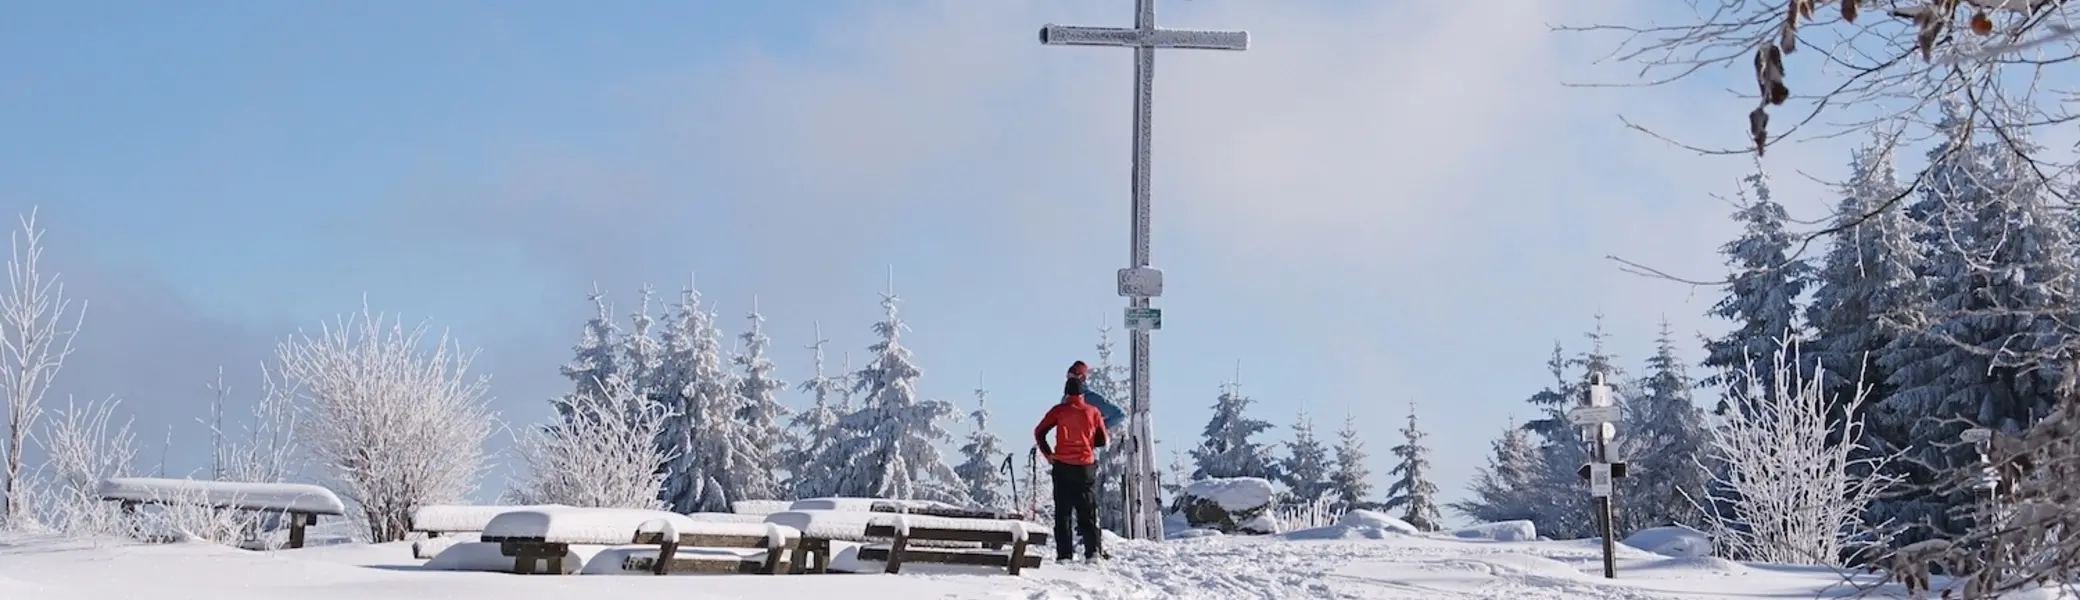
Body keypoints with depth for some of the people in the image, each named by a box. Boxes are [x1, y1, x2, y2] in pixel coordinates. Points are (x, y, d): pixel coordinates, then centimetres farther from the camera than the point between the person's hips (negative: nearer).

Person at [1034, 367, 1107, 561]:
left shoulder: (1059, 411, -1)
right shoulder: (1092, 412, 2)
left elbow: (1039, 432, -5)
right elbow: (1102, 440, 7)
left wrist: (1048, 454, 4)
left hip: (1062, 467, -1)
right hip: (1086, 467, 1)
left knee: (1063, 512, 3)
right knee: (1088, 512, 6)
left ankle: (1064, 554, -2)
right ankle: (1093, 551, -3)